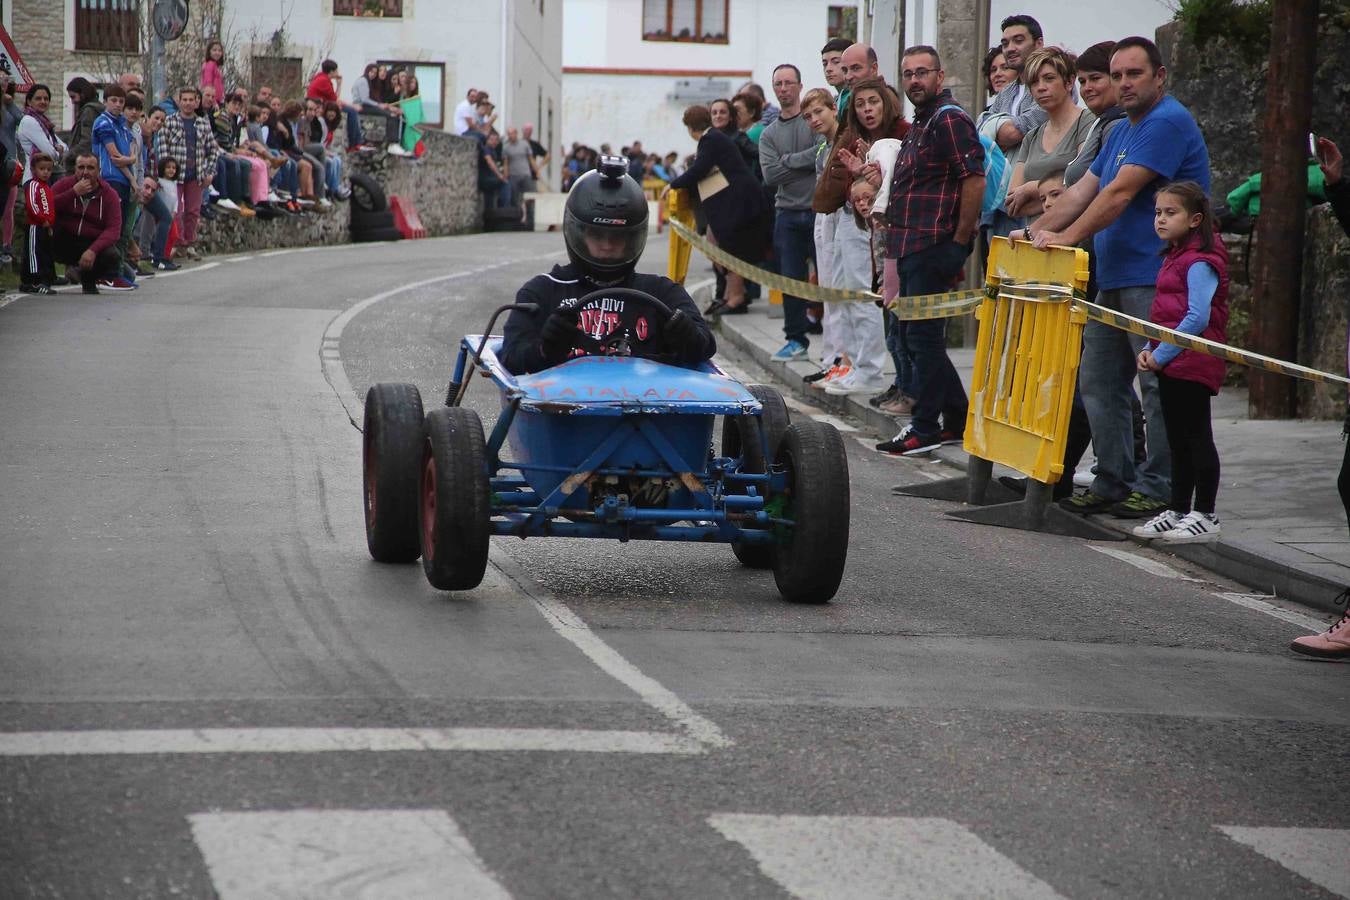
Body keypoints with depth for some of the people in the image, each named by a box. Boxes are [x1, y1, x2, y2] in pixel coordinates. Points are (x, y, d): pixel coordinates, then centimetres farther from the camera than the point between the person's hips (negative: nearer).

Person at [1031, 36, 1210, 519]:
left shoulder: (1167, 123, -12)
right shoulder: (1121, 132, 21)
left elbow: (1120, 193, -17)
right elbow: (1084, 189, 19)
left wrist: (1067, 237, -15)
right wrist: (1037, 230, 7)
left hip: (1154, 280, -10)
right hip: (1113, 279, 10)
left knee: (1158, 384, -6)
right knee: (1098, 383, 10)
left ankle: (1158, 488, -2)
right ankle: (1113, 482, 16)